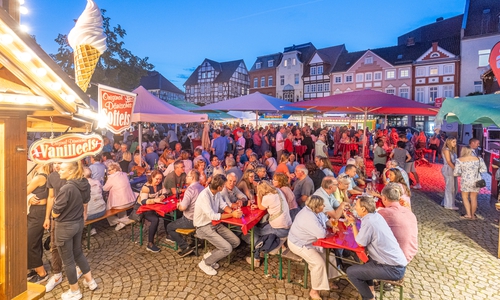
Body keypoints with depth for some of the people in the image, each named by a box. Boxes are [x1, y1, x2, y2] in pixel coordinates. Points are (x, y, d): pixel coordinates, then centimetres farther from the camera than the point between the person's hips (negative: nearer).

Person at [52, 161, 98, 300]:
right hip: (79, 223, 7)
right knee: (78, 252, 26)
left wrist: (56, 202, 0)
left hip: (65, 227, -7)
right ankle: (90, 281, 37)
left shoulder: (66, 188, -28)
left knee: (67, 259, 12)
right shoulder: (84, 184, -4)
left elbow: (55, 213, -19)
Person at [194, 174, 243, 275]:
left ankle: (210, 255, 16)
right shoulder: (204, 196, -28)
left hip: (215, 223, 8)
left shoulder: (216, 192, -3)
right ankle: (205, 263, 8)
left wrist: (233, 211, -16)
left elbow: (223, 205, 4)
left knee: (236, 242, 2)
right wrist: (232, 215, -23)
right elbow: (212, 216, -28)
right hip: (204, 227, -8)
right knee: (227, 248, -17)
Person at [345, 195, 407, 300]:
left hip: (393, 269, -9)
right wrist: (354, 221, 5)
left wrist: (353, 223, -4)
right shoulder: (376, 215, 2)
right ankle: (370, 289, 34)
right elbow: (364, 234, 13)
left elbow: (360, 243, -10)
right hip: (397, 262, 9)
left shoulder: (368, 221, -24)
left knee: (351, 272, -6)